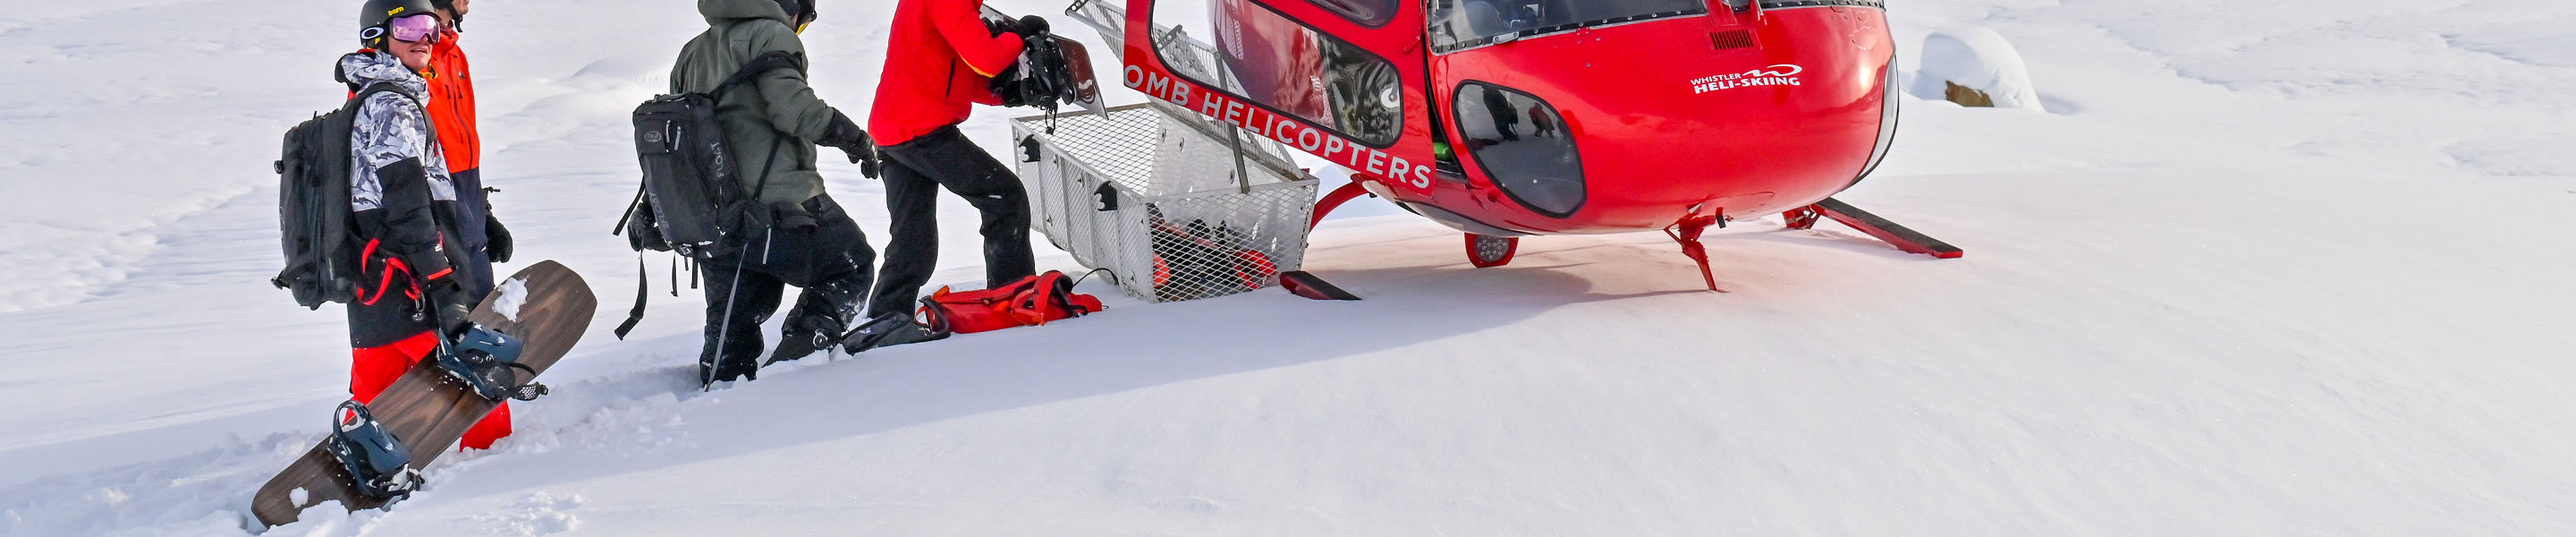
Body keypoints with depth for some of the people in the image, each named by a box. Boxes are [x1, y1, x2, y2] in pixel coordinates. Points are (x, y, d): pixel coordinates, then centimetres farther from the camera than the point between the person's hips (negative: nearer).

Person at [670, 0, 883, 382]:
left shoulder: (692, 52, 23)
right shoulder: (770, 34, -2)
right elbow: (793, 107, -16)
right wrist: (852, 137, -4)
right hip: (781, 209, -7)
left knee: (731, 326, 16)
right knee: (851, 266, 10)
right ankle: (801, 350, -9)